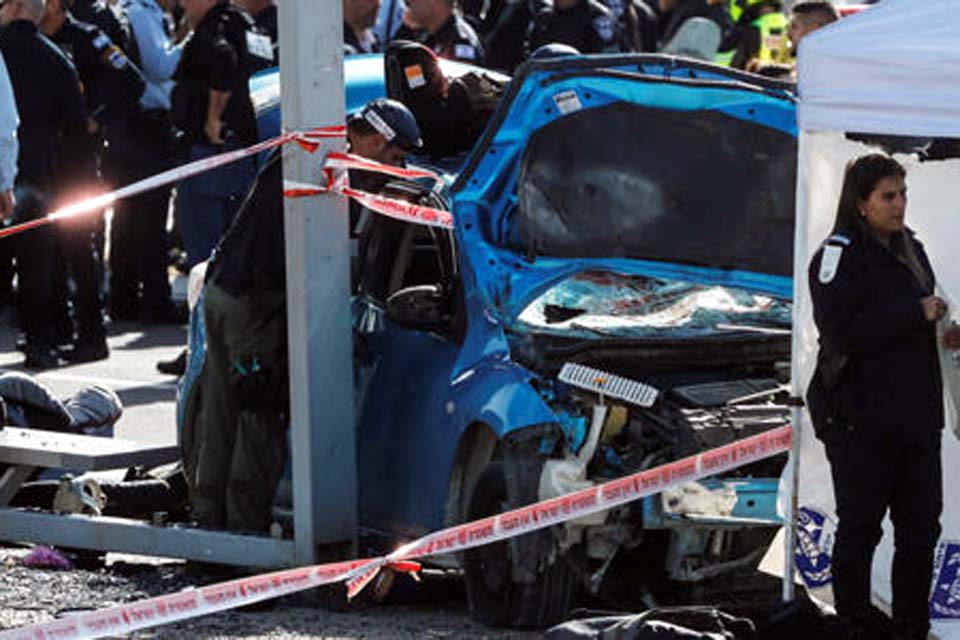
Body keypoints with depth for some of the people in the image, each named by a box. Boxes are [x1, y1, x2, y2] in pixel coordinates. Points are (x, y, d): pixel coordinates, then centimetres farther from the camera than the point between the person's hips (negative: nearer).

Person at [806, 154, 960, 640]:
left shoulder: (909, 250, 14)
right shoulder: (840, 255, -10)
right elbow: (843, 330, -22)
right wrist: (916, 314, -20)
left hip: (916, 413, 7)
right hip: (860, 417, -7)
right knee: (861, 527, 1)